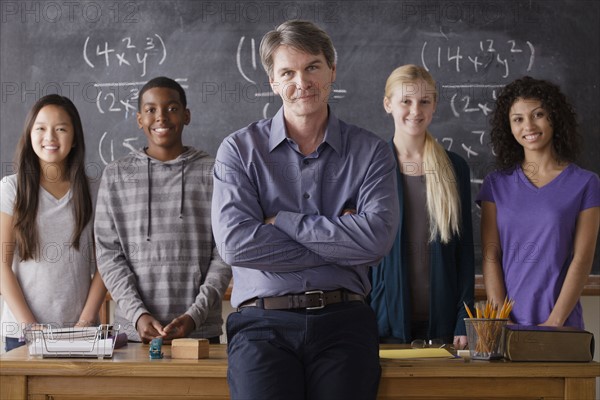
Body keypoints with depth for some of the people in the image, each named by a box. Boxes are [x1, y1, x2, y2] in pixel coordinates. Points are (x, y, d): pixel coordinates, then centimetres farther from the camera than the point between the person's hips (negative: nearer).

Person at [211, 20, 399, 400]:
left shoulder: (371, 152, 10)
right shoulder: (239, 150, 8)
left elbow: (377, 237, -6)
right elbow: (235, 241, -7)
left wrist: (281, 221, -4)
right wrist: (339, 244, -3)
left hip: (343, 321, 1)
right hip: (263, 322, -1)